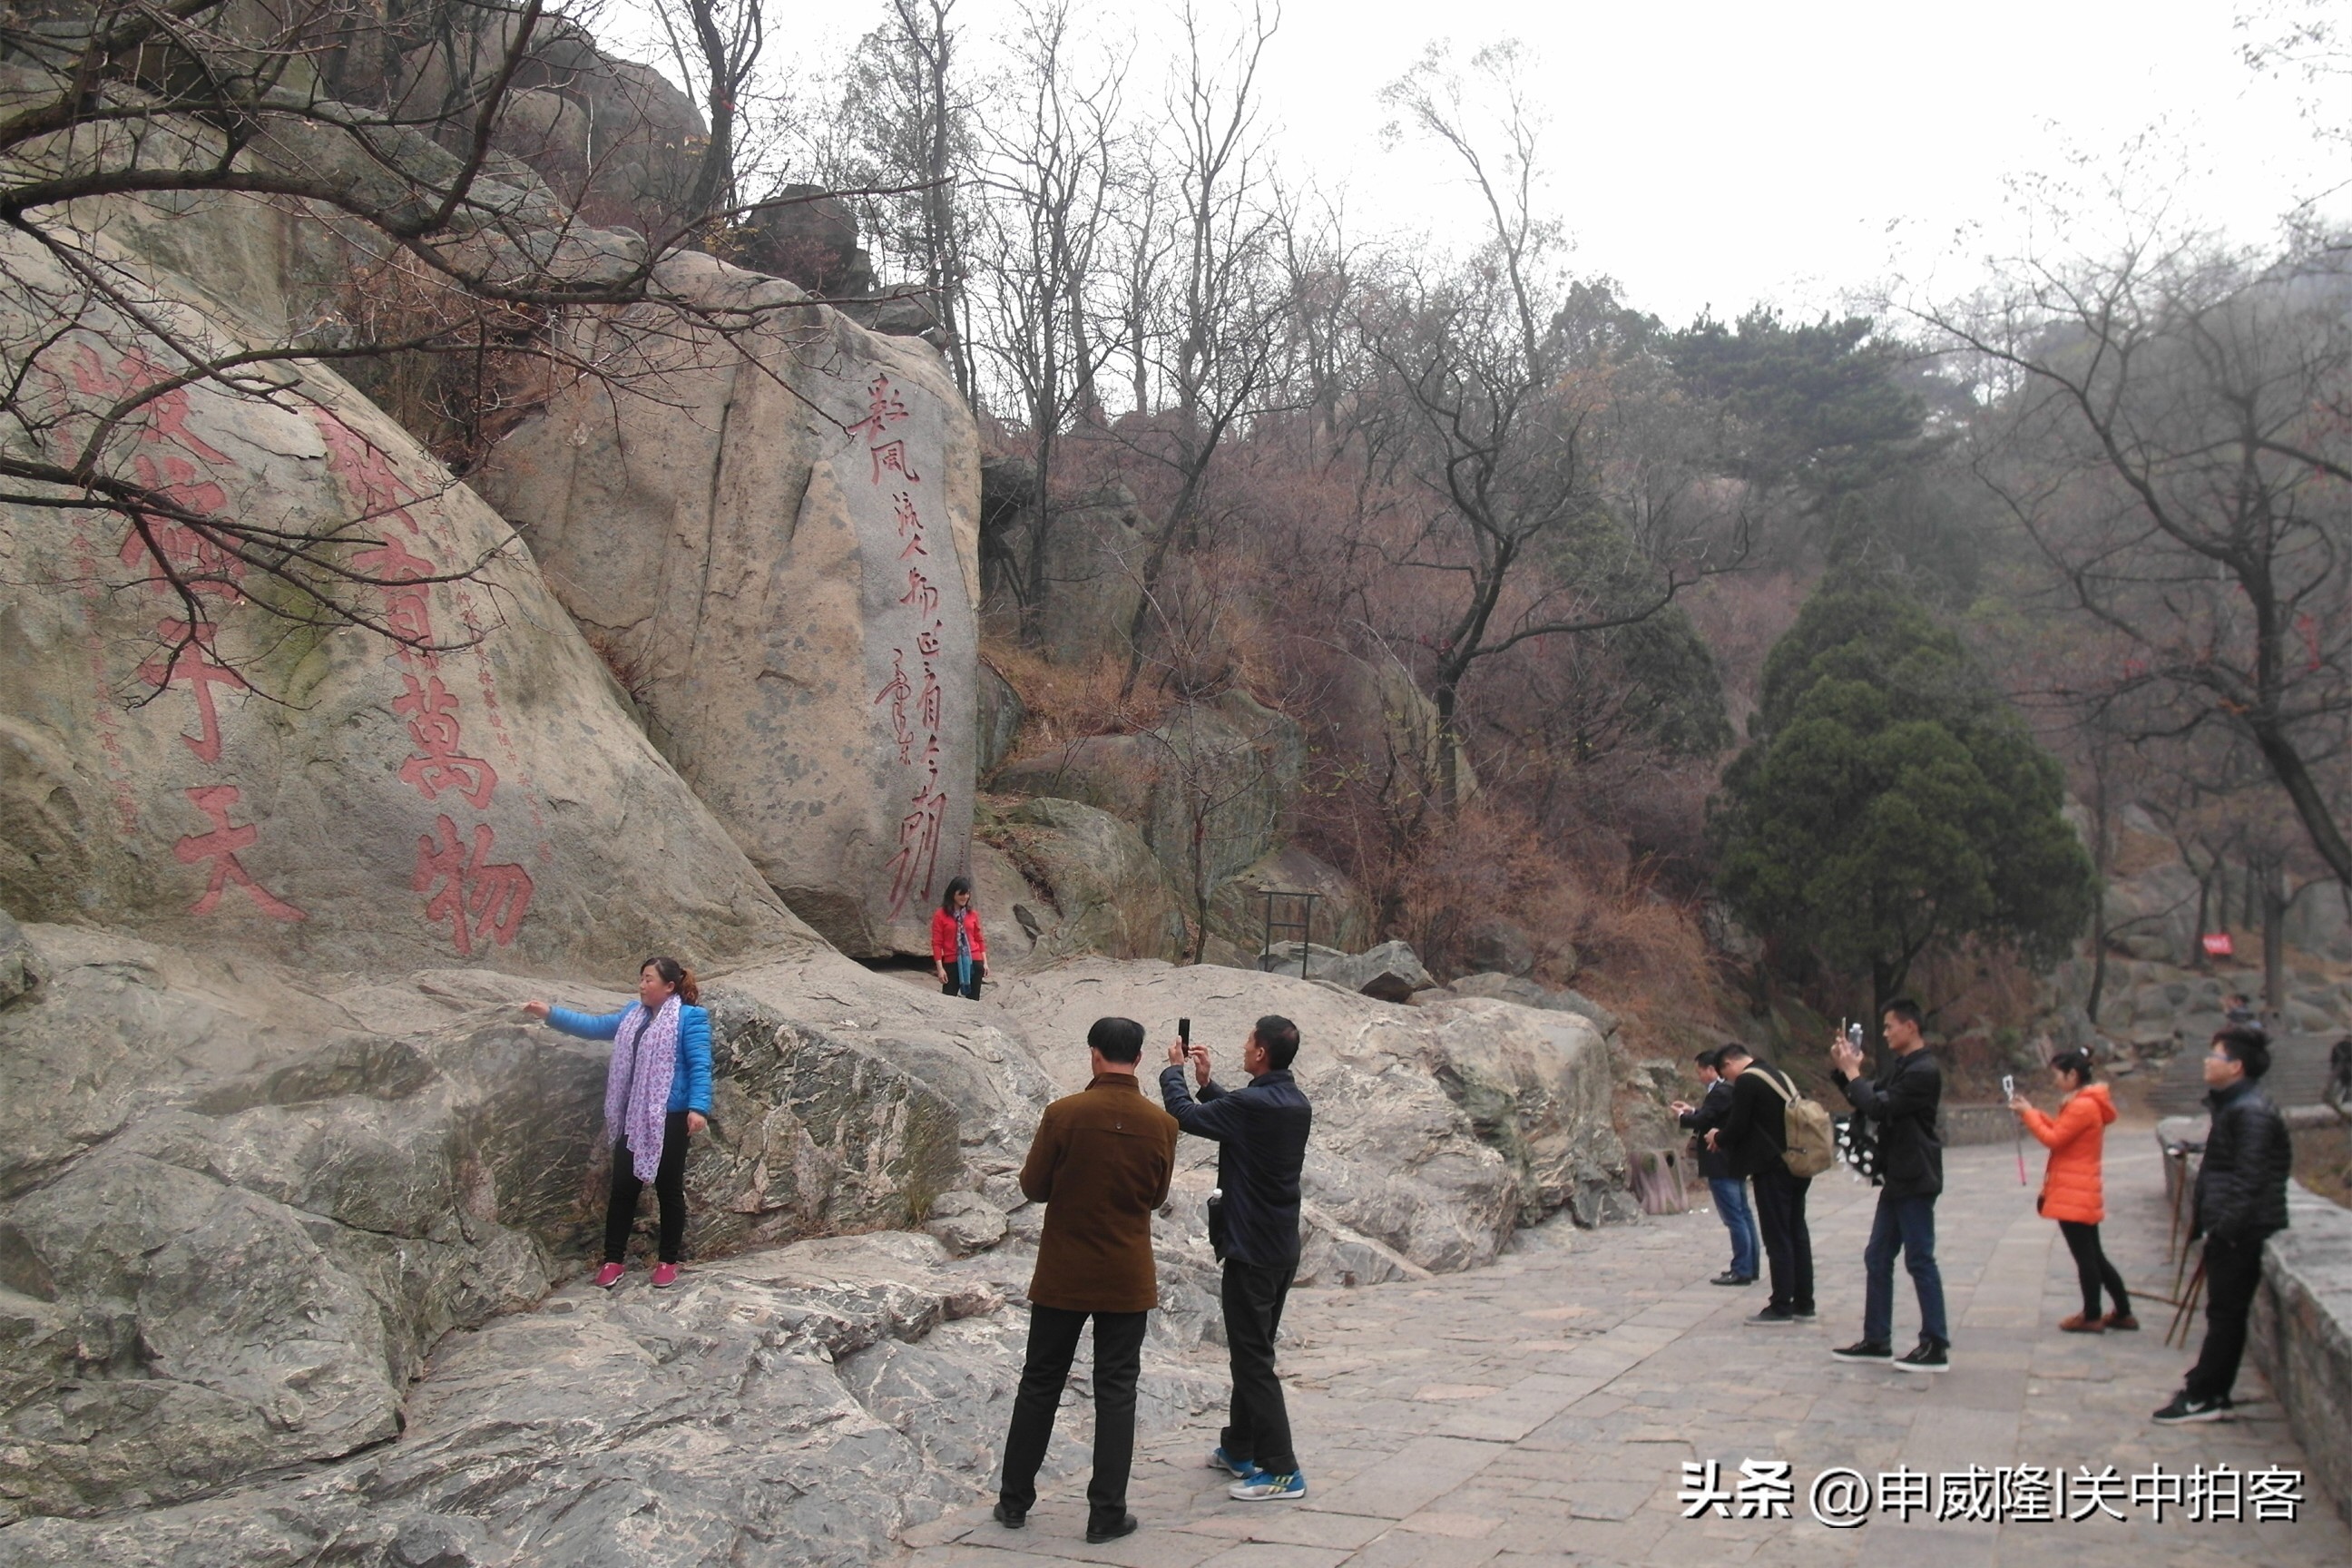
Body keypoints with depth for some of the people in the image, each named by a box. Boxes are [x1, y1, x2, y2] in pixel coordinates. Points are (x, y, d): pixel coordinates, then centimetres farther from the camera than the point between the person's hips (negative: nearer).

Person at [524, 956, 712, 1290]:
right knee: (623, 1187, 8)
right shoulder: (634, 1014, 13)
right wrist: (550, 1014, 8)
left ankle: (668, 1261, 17)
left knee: (668, 1189, 5)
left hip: (669, 1118, -7)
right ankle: (613, 1260, 17)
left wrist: (698, 1107, -25)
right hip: (632, 1117, 7)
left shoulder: (689, 1018, -10)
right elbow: (594, 1026, 16)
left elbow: (700, 1066, -15)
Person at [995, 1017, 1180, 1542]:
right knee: (1116, 1391, 8)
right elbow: (1156, 1196, 5)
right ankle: (1106, 1513, 9)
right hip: (1127, 1280, 0)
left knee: (1040, 1383, 13)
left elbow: (1032, 1187, -5)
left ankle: (1014, 1500, 22)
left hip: (1062, 1276, 0)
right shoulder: (1161, 1124, -8)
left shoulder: (1064, 1114, -14)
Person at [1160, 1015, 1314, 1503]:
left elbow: (1185, 1115, -13)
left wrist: (1173, 1070, 4)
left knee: (1253, 1359, -2)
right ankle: (1240, 1448, 31)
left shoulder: (1252, 1105, -22)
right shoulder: (1297, 1104, 5)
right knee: (1252, 1352, 20)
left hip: (1250, 1248, -9)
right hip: (1284, 1247, 9)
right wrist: (1206, 1081, 17)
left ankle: (1281, 1470, 0)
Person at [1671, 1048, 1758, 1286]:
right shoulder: (1731, 1089, 12)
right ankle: (1749, 1267, 19)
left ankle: (1742, 1270, -5)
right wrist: (1692, 1110, 17)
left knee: (1735, 1217, -7)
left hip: (1721, 1166, -10)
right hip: (1735, 1162, 10)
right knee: (1743, 1215, 13)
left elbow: (1703, 1120, -20)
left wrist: (1681, 1116, -3)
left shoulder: (1720, 1092, -18)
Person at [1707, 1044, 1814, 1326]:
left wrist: (1718, 1137, 6)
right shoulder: (1779, 1076, 15)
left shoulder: (1746, 1081, -12)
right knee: (1797, 1233, 12)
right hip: (1797, 1166, 9)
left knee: (1777, 1238, -4)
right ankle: (1803, 1305, 18)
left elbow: (1737, 1126, -16)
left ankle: (1781, 1307, 0)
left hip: (1773, 1168, -9)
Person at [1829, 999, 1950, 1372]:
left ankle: (1936, 1346, 3)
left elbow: (1879, 1107, -23)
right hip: (1897, 1178, 10)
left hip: (1915, 1180, -10)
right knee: (1877, 1258, 12)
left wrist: (1852, 1072, -11)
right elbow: (1871, 1098, 18)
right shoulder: (1899, 1065, 13)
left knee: (1920, 1260, -4)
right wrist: (1841, 1069, 6)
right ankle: (1876, 1340, 18)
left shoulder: (1924, 1071, -17)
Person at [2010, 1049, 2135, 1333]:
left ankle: (2091, 1317, 7)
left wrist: (2028, 1113, -8)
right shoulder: (2087, 1103, 14)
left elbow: (2054, 1139, -17)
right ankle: (2123, 1312, 22)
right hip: (2083, 1193, 10)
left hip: (2074, 1194, -10)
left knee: (2085, 1256, -1)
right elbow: (2061, 1130, 16)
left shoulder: (2082, 1106, -18)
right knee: (2094, 1255, 16)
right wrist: (2031, 1112, 9)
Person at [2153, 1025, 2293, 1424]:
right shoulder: (2231, 1105, 14)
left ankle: (2203, 1397, 3)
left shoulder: (2252, 1112, -18)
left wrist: (2224, 1227, -23)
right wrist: (2201, 1219, 19)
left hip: (2241, 1232, -10)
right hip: (2228, 1229, 10)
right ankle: (2210, 1391, 20)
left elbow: (2249, 1179, -22)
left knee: (2225, 1314, -2)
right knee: (2224, 1313, 14)